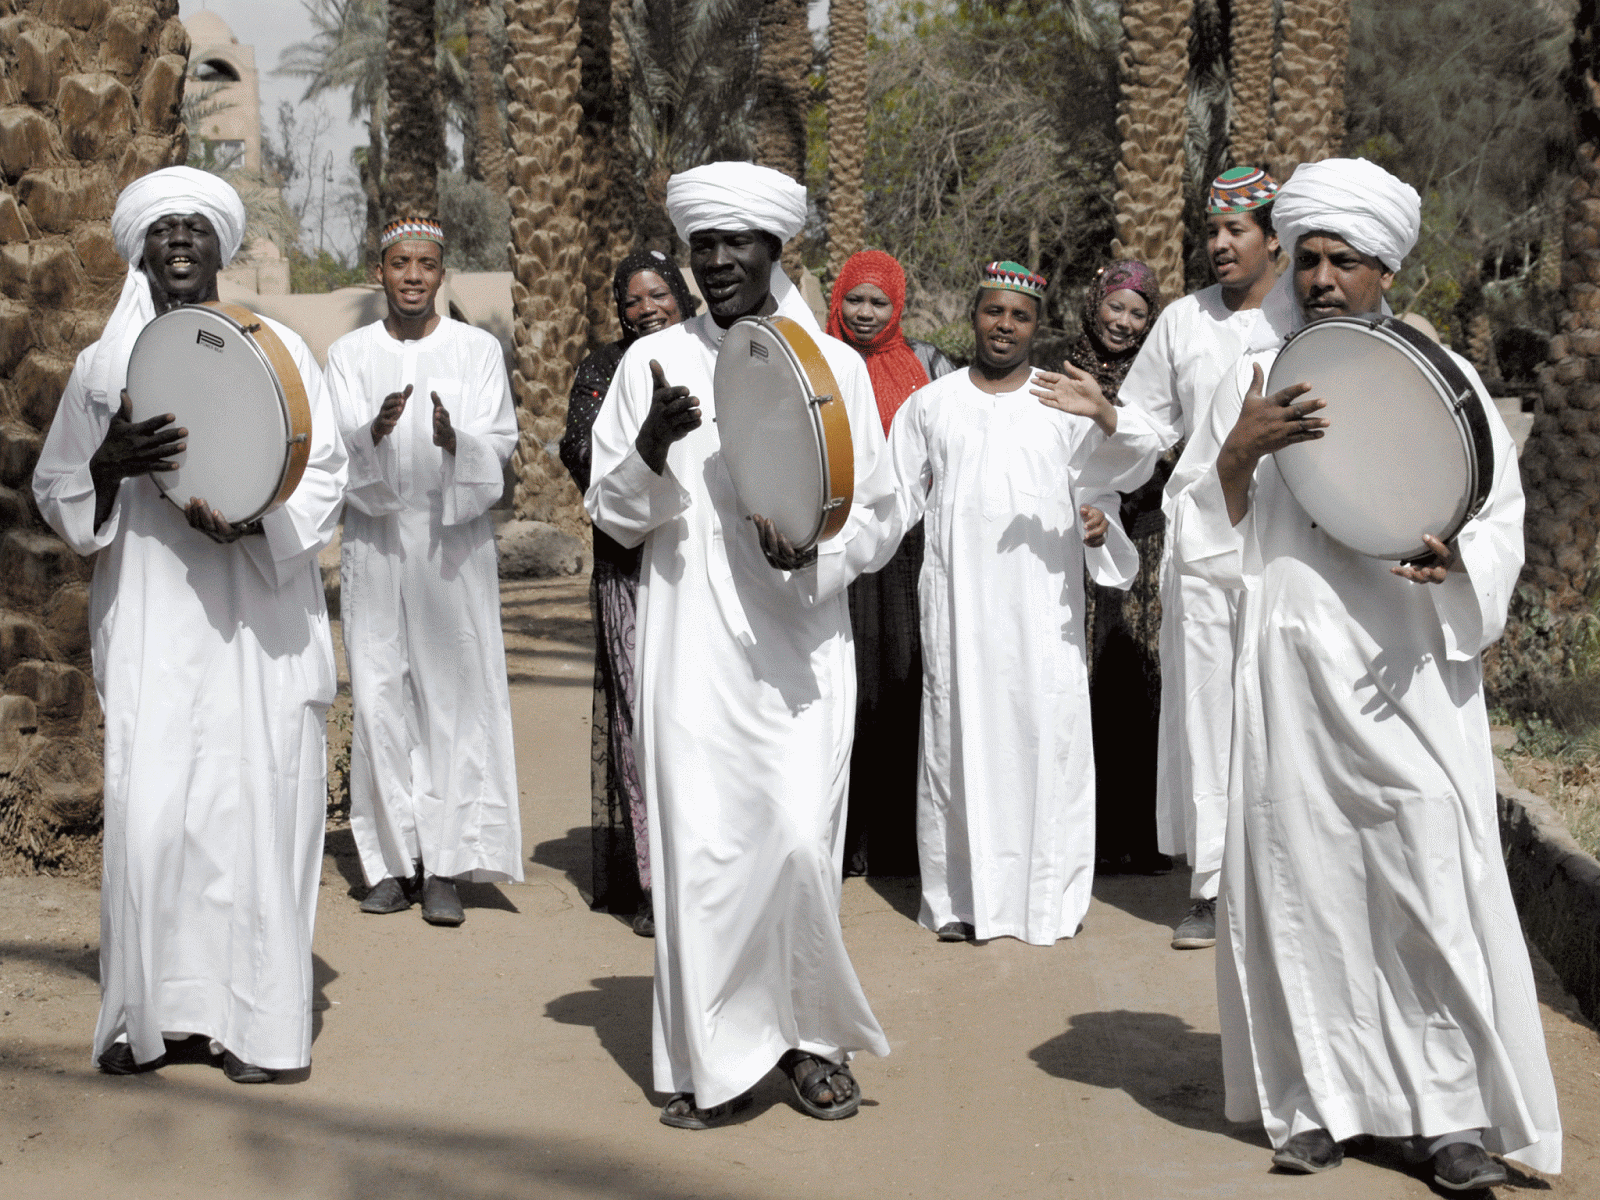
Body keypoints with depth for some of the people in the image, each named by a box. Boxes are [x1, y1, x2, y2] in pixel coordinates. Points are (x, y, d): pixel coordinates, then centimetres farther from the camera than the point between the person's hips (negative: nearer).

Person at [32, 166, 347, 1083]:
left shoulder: (278, 350, 8)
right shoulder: (105, 364, 11)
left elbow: (324, 474, 5)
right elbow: (55, 489, 12)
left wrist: (255, 519, -15)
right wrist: (113, 465, -10)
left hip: (261, 618, -1)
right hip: (150, 619, 1)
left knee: (259, 801, -4)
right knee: (149, 810, -6)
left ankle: (259, 1020, 3)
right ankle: (150, 1013, 6)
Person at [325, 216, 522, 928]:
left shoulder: (479, 350, 5)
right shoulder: (348, 355, 8)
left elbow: (498, 446, -5)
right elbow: (340, 446, -5)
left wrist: (454, 440, -27)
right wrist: (375, 433, -28)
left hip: (454, 541, -1)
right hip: (375, 542, 1)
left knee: (454, 695, -5)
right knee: (380, 696, -1)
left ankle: (445, 867, -3)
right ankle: (395, 861, 6)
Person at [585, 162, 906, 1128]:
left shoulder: (834, 365, 6)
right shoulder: (654, 361, 7)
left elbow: (880, 516, 7)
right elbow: (612, 514, 8)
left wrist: (812, 548, -14)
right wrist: (651, 450, -13)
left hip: (799, 642, 0)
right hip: (690, 640, 1)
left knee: (801, 839, -8)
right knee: (698, 846, -4)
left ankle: (814, 1035, 13)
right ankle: (712, 1060, 8)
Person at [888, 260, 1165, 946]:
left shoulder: (1065, 403, 7)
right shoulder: (931, 405, 14)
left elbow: (1135, 456, -9)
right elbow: (896, 499, 21)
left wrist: (1104, 414, -29)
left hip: (1043, 605, -1)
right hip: (958, 601, 1)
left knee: (1047, 734, -4)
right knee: (959, 736, 1)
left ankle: (1050, 896, 5)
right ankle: (962, 898, 7)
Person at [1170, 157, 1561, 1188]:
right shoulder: (1254, 384, 12)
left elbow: (1503, 519, 7)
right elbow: (1207, 538, 10)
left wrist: (1455, 557, -15)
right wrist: (1238, 454, -9)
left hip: (1409, 667, -1)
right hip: (1292, 666, 2)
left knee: (1434, 880, -7)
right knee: (1303, 872, 1)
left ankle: (1454, 1110, 1)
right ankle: (1322, 1099, 11)